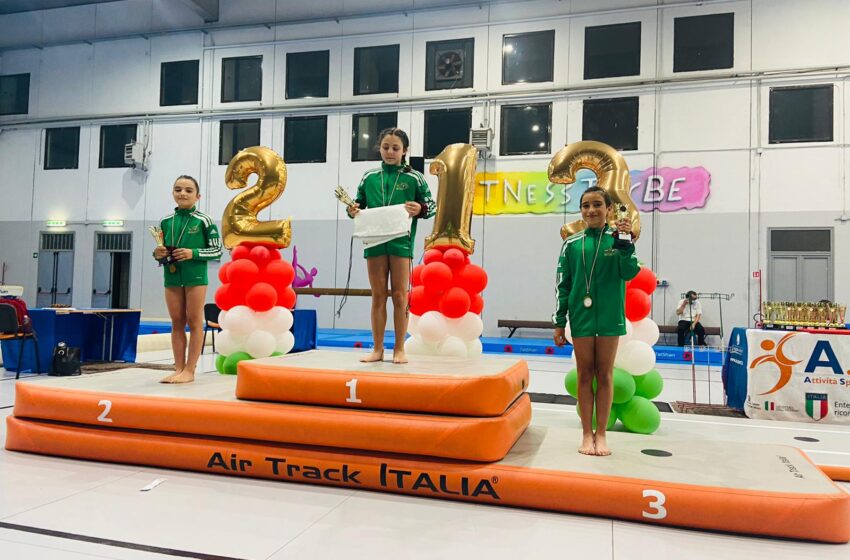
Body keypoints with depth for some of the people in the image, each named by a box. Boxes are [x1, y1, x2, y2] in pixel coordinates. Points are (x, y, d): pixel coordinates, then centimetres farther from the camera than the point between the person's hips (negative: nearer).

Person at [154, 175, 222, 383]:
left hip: (196, 276, -5)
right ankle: (179, 368, 15)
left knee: (194, 321, 1)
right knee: (177, 322, 8)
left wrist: (193, 253, -16)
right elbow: (161, 250, 19)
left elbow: (217, 250, -4)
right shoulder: (166, 221, 8)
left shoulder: (203, 220, -5)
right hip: (172, 277, 5)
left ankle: (190, 370, 5)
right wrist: (158, 254, -4)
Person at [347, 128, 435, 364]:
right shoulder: (369, 176, 9)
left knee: (399, 295, 1)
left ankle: (399, 349, 11)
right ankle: (377, 349, 15)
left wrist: (419, 209, -16)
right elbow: (359, 204, 15)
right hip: (374, 241, 2)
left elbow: (431, 206, 4)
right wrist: (353, 210, -6)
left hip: (401, 242, -2)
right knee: (378, 296, 7)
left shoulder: (414, 178, 2)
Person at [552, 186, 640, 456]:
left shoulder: (618, 239, 0)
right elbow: (563, 285, 4)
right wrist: (559, 322, 2)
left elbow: (629, 273, -10)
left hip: (610, 317, 0)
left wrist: (626, 243, -23)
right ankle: (587, 434, 17)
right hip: (580, 316, 1)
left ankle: (601, 434, 18)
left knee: (605, 375, 8)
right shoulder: (572, 244, 2)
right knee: (585, 375, 7)